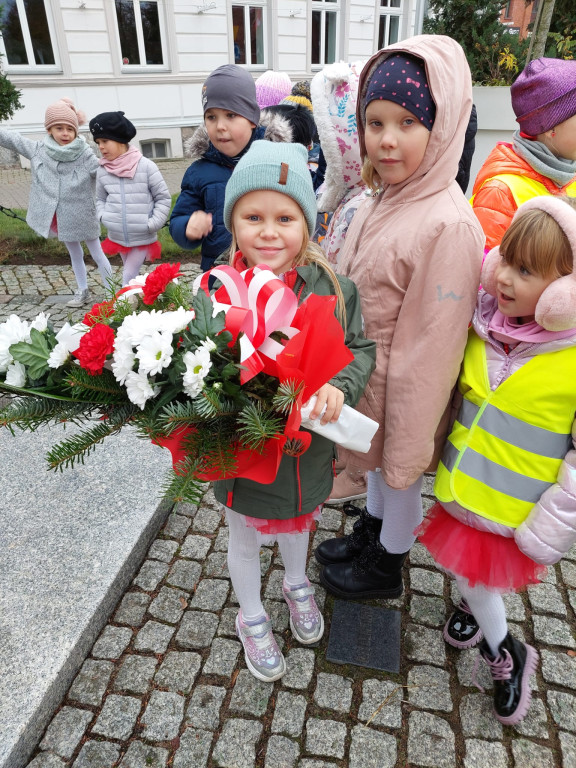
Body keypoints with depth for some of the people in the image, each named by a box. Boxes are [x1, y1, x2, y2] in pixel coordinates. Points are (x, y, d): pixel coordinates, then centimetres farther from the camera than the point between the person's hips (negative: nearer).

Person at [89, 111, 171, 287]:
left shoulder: (146, 166, -11)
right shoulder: (102, 171, 1)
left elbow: (163, 198, -5)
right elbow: (100, 199, 15)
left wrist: (153, 224, -13)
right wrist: (103, 217, -4)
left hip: (142, 238, -4)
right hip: (117, 237, 4)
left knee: (128, 278, -5)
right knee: (130, 275, 18)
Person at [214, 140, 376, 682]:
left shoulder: (332, 288, -14)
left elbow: (361, 349, -5)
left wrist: (339, 385, -24)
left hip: (309, 449, 3)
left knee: (297, 520, 32)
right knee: (244, 539, 23)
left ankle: (297, 585, 65)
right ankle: (252, 618, 55)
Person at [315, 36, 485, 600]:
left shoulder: (447, 226, -26)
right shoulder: (382, 200, 1)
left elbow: (432, 346, -24)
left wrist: (406, 441, -18)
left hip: (402, 389, -7)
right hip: (365, 375, 7)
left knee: (400, 474, 16)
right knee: (378, 464, 27)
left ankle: (386, 566, 43)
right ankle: (370, 531, 53)